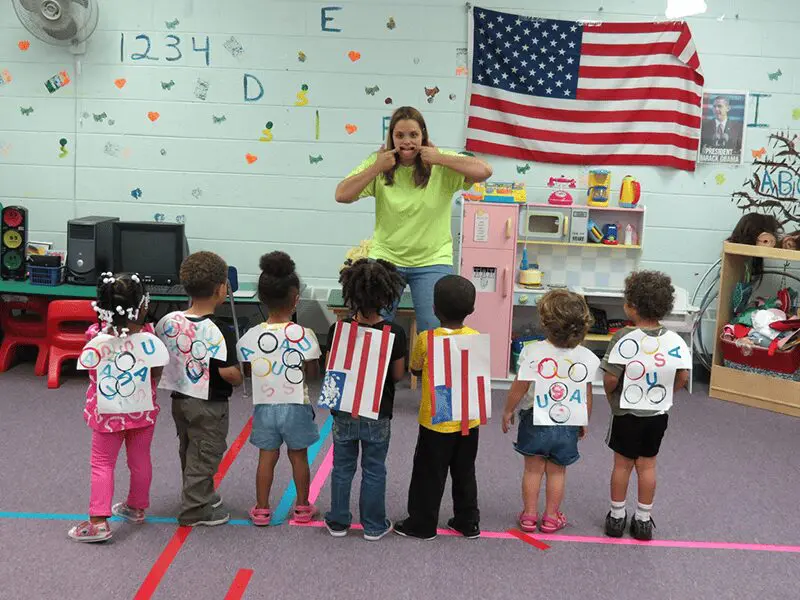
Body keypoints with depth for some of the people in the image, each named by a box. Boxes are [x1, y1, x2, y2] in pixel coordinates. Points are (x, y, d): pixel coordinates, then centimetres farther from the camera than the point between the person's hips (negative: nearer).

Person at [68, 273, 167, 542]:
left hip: (108, 413, -1)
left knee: (102, 464, 9)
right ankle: (137, 507, 36)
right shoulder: (147, 335, -17)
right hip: (143, 410, 1)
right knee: (140, 460, 18)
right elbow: (157, 374, -8)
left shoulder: (96, 335, -18)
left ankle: (98, 521, 4)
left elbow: (93, 370, -2)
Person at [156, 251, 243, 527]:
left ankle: (201, 495, 38)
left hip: (179, 398, 7)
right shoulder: (219, 331, -23)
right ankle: (194, 510, 14)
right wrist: (239, 379, -6)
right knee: (205, 457, 7)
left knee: (189, 452, 22)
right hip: (208, 404, -7)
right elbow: (227, 371, -27)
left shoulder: (169, 320, -4)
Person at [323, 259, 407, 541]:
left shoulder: (338, 330, -13)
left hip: (344, 412, 1)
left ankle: (338, 521, 27)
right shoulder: (395, 333, -15)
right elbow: (398, 374, -6)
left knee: (342, 468, 16)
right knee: (374, 471, 13)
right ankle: (374, 526, 23)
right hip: (378, 415, -1)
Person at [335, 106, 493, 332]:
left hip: (432, 261, -1)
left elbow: (484, 171, -20)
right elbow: (342, 195, -8)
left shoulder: (441, 163, -6)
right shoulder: (379, 162, 0)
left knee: (435, 330, -6)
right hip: (386, 257, 2)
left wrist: (440, 158, -19)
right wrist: (377, 167, -14)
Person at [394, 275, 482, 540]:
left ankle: (422, 524, 21)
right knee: (465, 473, 18)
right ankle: (468, 522, 28)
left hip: (435, 421, -3)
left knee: (429, 475, 10)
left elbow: (415, 370, 0)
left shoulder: (426, 339, -17)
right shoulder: (476, 338, -8)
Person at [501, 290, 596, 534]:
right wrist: (584, 422, 13)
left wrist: (508, 411, 5)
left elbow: (519, 387, -11)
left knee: (533, 469, 13)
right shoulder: (586, 357, -11)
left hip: (536, 420, -1)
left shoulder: (533, 351, -18)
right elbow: (587, 397, -3)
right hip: (567, 424, 1)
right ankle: (551, 517, 26)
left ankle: (529, 515, 22)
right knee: (557, 471, 16)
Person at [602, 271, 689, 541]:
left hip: (627, 413, -4)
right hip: (658, 414, 4)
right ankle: (643, 520, 25)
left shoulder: (624, 337, -22)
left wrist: (610, 396, -2)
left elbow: (611, 379, -22)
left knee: (622, 464, 12)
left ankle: (616, 517, 25)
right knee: (647, 465, 15)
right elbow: (683, 378, -1)